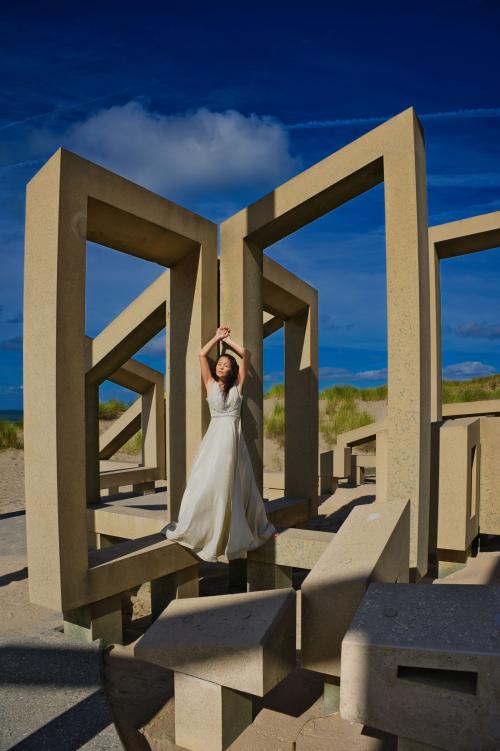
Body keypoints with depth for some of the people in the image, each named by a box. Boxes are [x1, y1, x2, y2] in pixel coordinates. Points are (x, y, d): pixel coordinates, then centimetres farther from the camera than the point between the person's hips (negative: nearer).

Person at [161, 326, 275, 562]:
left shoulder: (237, 386, 6)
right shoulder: (210, 384, 8)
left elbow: (246, 354, 4)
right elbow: (202, 355, 5)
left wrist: (227, 339, 12)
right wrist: (217, 337, 12)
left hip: (233, 437, 0)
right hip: (213, 437, 0)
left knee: (234, 485, 7)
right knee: (206, 484, -5)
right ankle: (189, 528, 6)